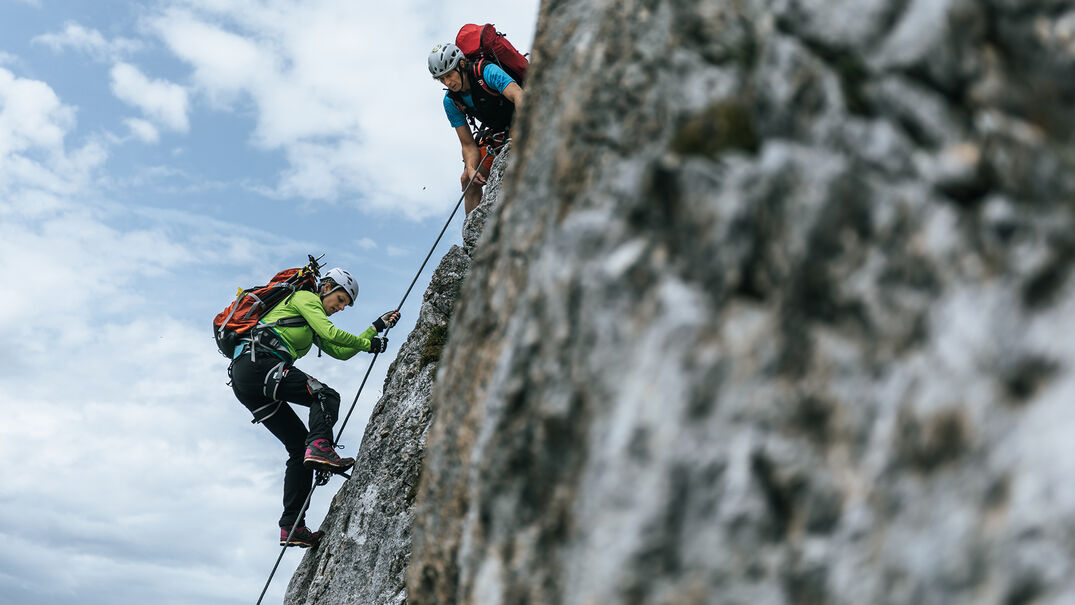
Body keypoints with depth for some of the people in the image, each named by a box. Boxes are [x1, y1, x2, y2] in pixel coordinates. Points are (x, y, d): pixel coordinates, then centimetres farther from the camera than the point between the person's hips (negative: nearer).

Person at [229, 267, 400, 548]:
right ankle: (320, 447, -41)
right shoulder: (304, 298, 7)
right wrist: (368, 344, 3)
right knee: (326, 396, -16)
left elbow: (340, 351, 28)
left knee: (299, 446, 3)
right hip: (258, 360, -9)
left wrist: (376, 328, 28)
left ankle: (292, 526, -2)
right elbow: (330, 332, -7)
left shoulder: (313, 329, 34)